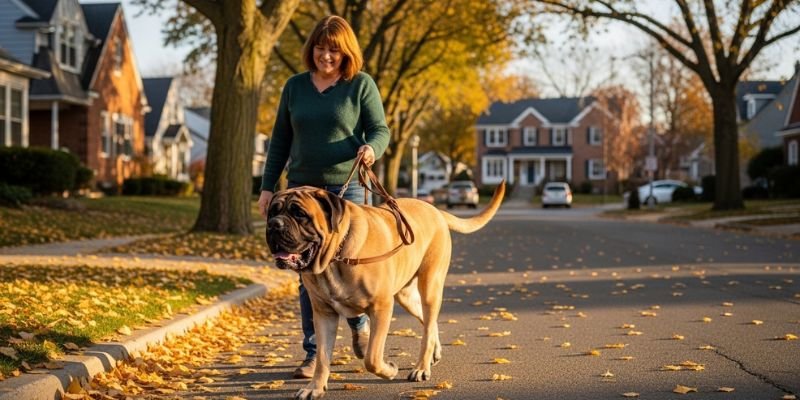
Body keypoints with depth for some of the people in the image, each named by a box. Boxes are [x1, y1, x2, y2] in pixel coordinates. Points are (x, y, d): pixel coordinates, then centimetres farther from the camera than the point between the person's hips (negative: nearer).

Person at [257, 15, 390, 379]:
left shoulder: (361, 84, -1)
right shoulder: (294, 86, 9)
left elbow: (380, 129, -3)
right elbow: (280, 141, 12)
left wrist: (372, 147, -26)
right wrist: (267, 186, 8)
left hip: (346, 189, -3)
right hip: (302, 189, 3)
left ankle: (359, 323, 29)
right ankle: (314, 353, 10)